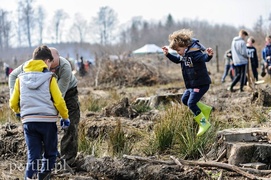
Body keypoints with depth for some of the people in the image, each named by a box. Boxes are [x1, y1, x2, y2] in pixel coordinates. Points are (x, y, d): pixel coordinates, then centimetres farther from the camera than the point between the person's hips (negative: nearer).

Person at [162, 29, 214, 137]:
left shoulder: (194, 53, -24)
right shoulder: (183, 55, 6)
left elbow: (205, 58, -40)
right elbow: (176, 60, 26)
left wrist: (209, 55, -61)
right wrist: (168, 54, 18)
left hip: (201, 84, -10)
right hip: (192, 85, 10)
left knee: (191, 103, -14)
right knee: (184, 100, 20)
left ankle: (204, 123, -3)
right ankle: (206, 110, 26)